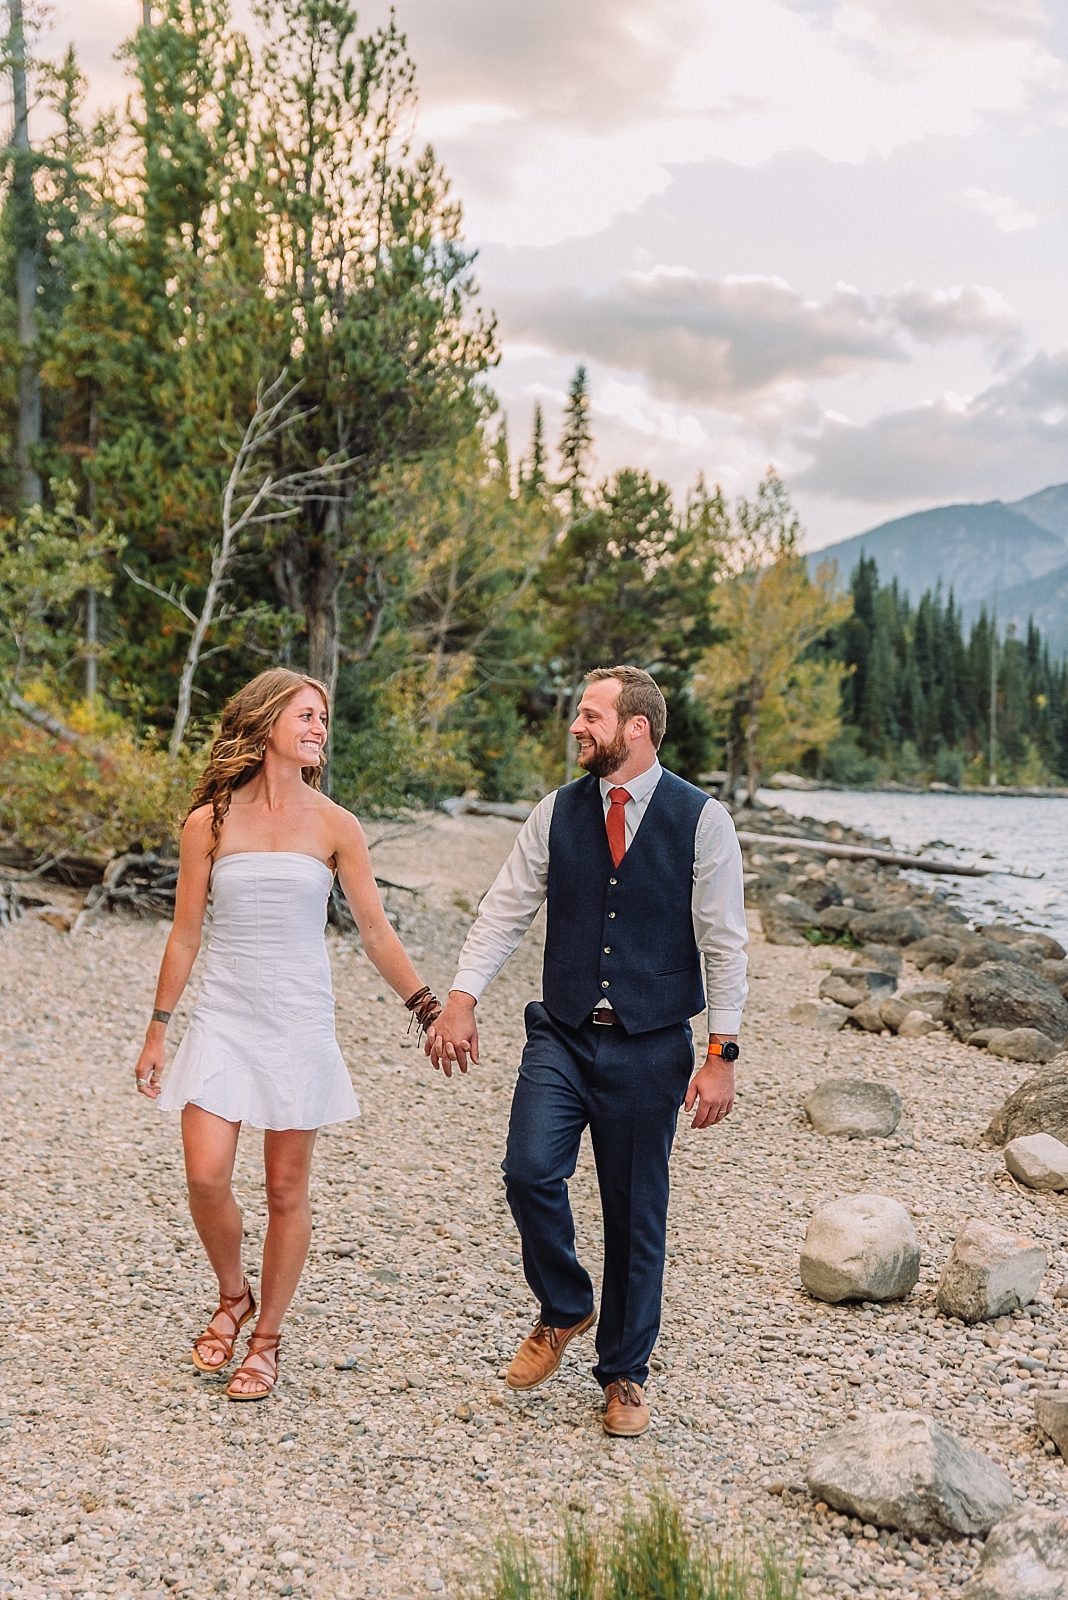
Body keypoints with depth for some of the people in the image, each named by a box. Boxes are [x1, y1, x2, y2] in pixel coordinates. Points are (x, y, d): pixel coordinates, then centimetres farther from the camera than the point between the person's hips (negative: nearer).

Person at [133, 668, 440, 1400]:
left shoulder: (334, 826, 0)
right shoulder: (209, 823, 0)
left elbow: (377, 932, 2)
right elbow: (186, 935, 6)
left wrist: (429, 1008, -3)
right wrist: (157, 1031, 8)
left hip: (299, 1022, 0)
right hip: (223, 1017, 0)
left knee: (287, 1189, 4)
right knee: (206, 1177, -7)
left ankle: (267, 1340, 21)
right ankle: (233, 1299, 22)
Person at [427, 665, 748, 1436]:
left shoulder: (702, 820, -5)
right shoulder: (556, 813, 4)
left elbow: (724, 944, -4)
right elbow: (505, 910, 5)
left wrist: (721, 1054, -8)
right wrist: (462, 997, -9)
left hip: (650, 1046, -2)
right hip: (563, 1034, 2)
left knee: (637, 1212, 6)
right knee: (531, 1170, -17)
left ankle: (624, 1374, 26)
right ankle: (563, 1310, 13)